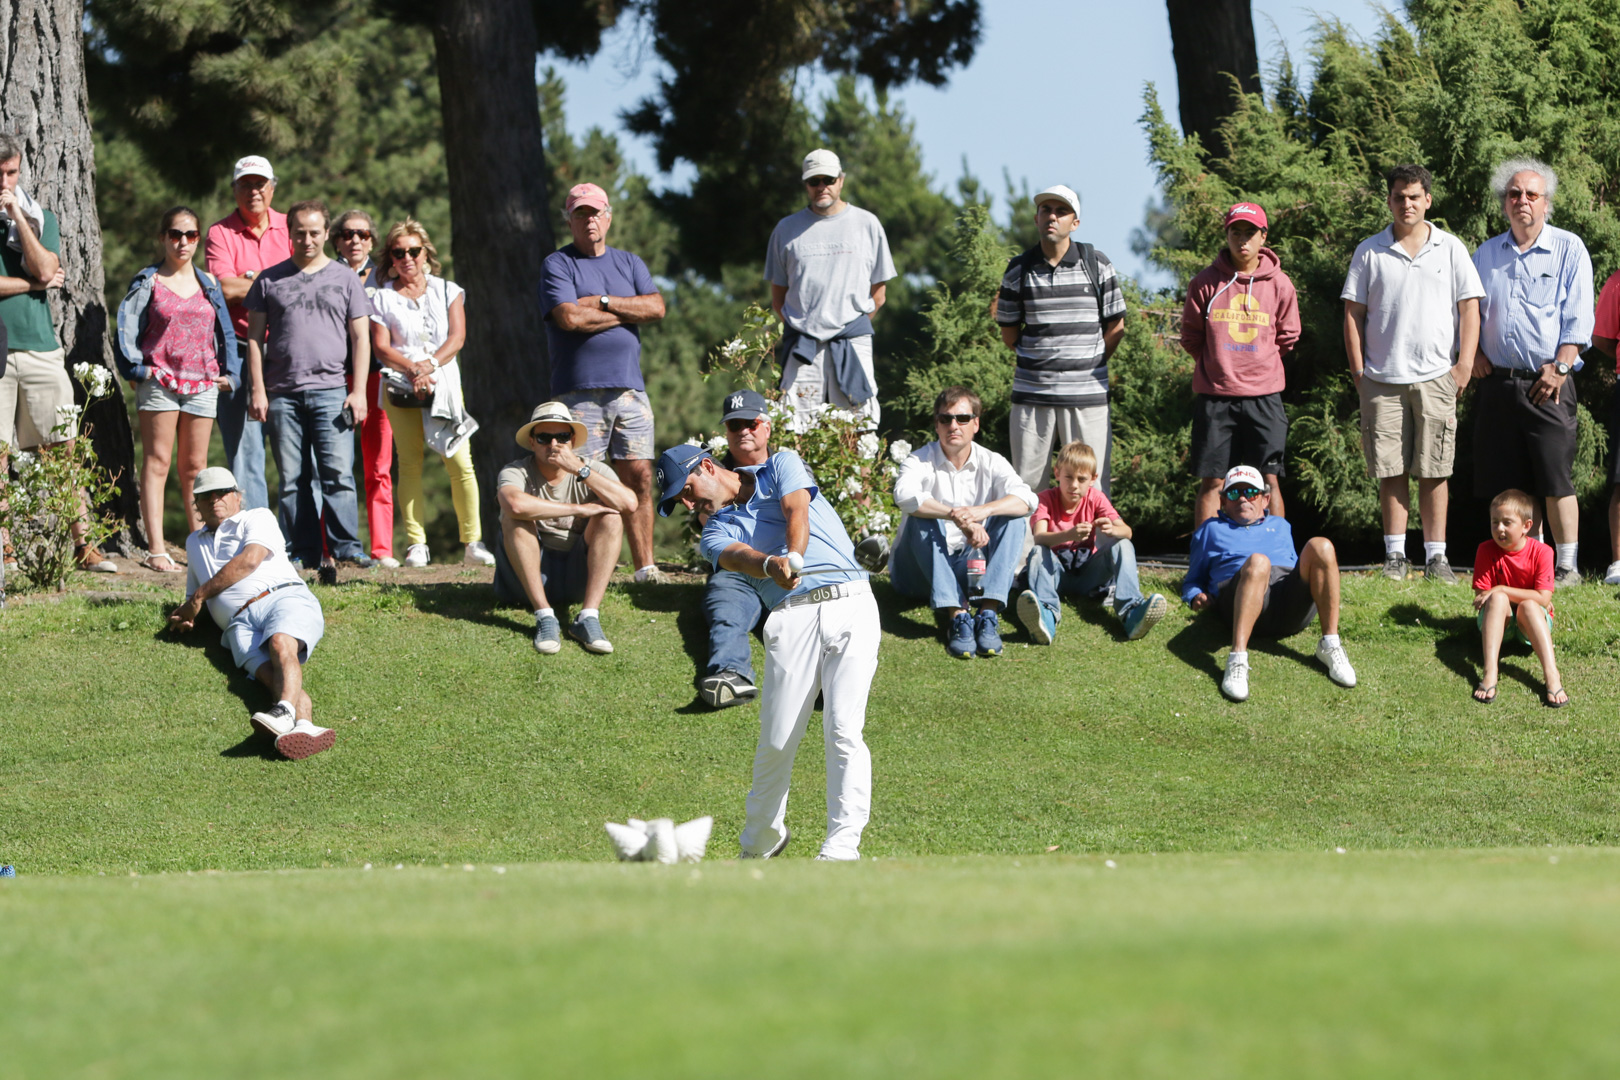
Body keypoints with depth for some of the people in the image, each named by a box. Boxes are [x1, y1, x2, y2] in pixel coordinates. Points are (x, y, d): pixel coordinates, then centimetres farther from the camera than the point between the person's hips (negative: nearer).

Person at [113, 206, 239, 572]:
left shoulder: (208, 283, 12)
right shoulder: (148, 282, 2)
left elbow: (225, 331, 15)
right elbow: (126, 328, -1)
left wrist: (228, 371, 6)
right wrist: (137, 368, -8)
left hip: (202, 384, 3)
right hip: (159, 382, -3)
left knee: (195, 467, 7)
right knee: (157, 463, -5)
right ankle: (157, 551, -9)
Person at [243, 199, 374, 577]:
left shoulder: (344, 278, 11)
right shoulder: (270, 280, 12)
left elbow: (360, 337, 9)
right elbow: (255, 337, 11)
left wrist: (359, 391, 0)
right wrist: (258, 389, 1)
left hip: (330, 390, -1)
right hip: (282, 394, 1)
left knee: (338, 472, -12)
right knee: (291, 478, 1)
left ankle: (345, 545, -13)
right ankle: (302, 551, 4)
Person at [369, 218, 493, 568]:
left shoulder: (448, 291, 14)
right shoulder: (382, 298, 10)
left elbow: (457, 338, 3)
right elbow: (380, 347, 0)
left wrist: (431, 365, -13)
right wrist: (414, 369, -16)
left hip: (444, 383, 0)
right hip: (401, 387, 0)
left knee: (461, 463, -9)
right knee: (410, 463, -5)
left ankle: (473, 542, -6)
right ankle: (416, 545, -4)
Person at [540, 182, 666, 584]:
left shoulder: (630, 264, 19)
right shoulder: (558, 265, 4)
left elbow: (657, 307, 3)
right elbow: (569, 317, -13)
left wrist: (602, 302, -6)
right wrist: (628, 312, -2)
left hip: (629, 389, 4)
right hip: (579, 392, -4)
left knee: (639, 476, 0)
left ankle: (645, 566, 2)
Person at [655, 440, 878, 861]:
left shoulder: (780, 466, 14)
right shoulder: (717, 531, 15)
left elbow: (798, 512, -6)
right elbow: (738, 556, -9)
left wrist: (794, 557, -27)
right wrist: (770, 565, -33)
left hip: (850, 604, -2)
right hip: (792, 617, 2)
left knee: (843, 729, -13)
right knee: (777, 739, -3)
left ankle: (842, 845, -15)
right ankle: (761, 842, 17)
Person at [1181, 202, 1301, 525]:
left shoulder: (1279, 285, 2)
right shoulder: (1206, 282, 1)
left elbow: (1287, 339, 13)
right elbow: (1191, 337, 9)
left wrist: (1258, 362, 9)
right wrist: (1219, 365, 8)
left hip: (1263, 396, 0)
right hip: (1214, 396, 0)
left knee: (1269, 480, 0)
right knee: (1211, 481, 1)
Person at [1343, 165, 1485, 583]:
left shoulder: (1450, 249, 8)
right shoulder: (1370, 252, 9)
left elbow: (1469, 308, 6)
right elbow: (1354, 312, 9)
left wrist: (1465, 364, -3)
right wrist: (1357, 368, 1)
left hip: (1436, 376, -1)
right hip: (1382, 377, 1)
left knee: (1434, 470, -1)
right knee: (1391, 470, 0)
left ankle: (1436, 556, 2)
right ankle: (1395, 555, 5)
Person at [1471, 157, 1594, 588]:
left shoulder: (1568, 249, 2)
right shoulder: (1487, 253, 15)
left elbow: (1577, 318, -3)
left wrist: (1560, 367, -12)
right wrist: (1474, 354, 7)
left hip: (1546, 385, -4)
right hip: (1498, 384, 4)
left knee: (1556, 481, -8)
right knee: (1513, 484, 4)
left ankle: (1566, 567, -5)